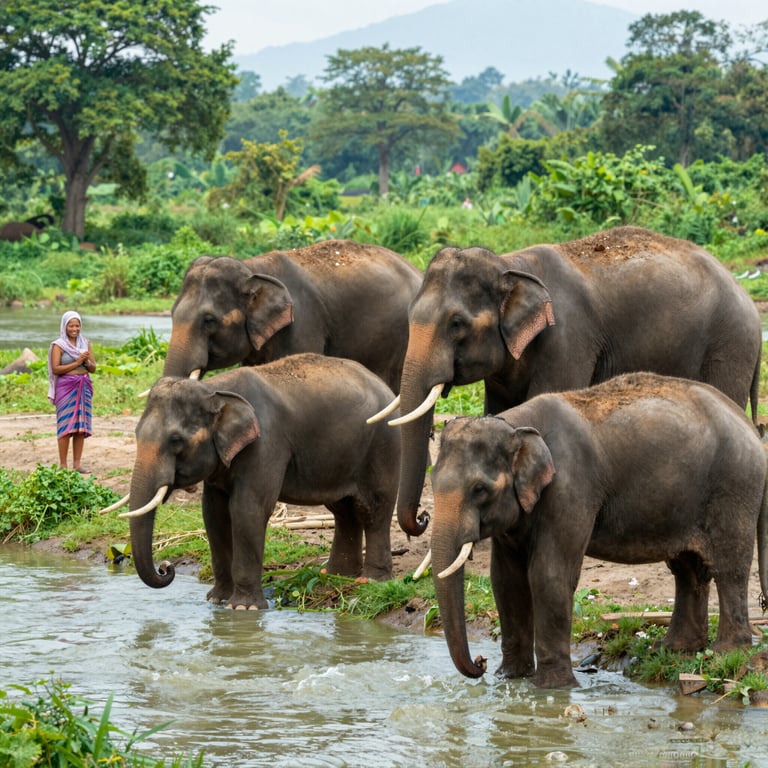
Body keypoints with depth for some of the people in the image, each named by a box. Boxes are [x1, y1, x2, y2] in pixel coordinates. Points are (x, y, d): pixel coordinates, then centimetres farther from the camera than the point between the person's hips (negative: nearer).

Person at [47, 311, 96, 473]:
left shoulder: (85, 343, 11)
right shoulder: (58, 345, -3)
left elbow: (93, 368, 11)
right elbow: (55, 369, -12)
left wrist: (87, 361, -10)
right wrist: (77, 363, -14)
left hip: (83, 388, 5)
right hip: (66, 387, -5)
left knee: (81, 425, 2)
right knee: (66, 425, -6)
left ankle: (77, 464, 6)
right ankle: (63, 465, -3)